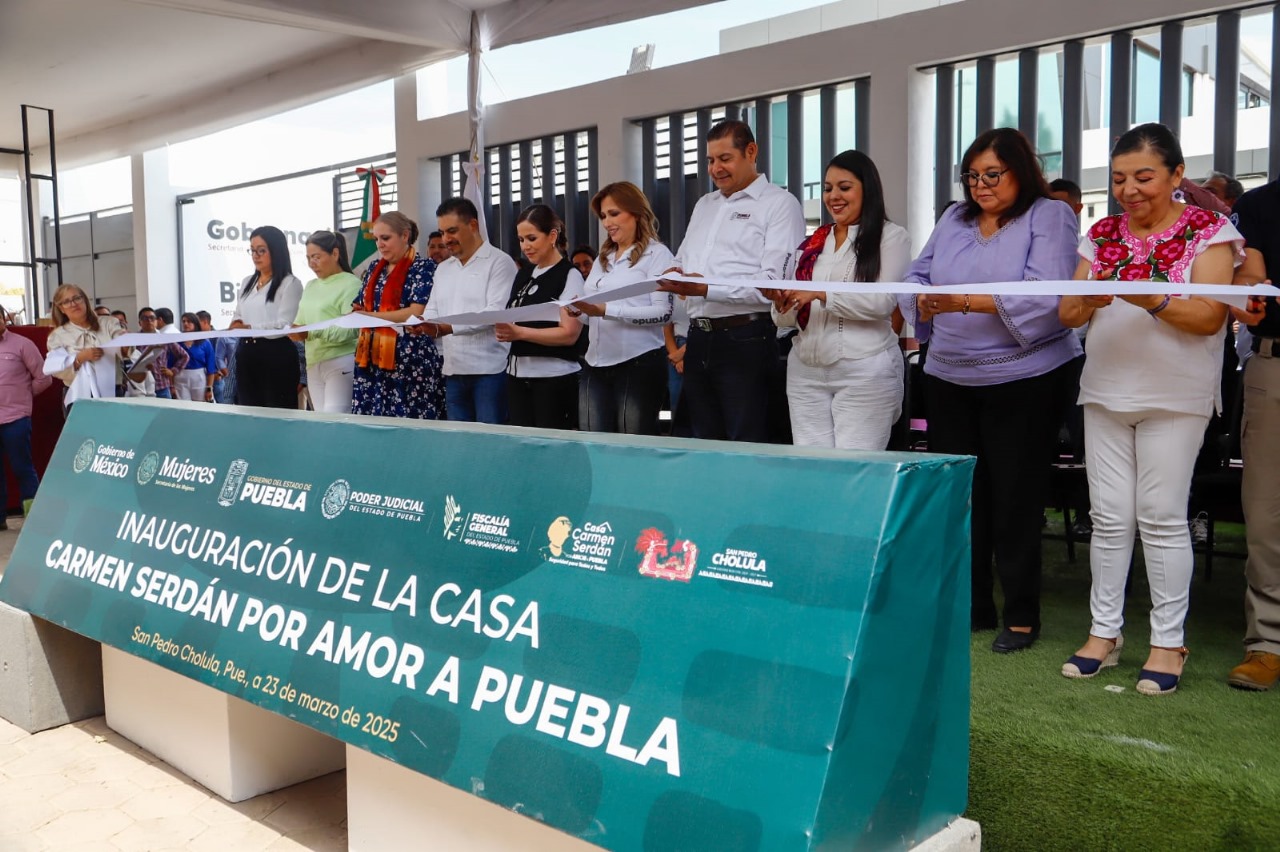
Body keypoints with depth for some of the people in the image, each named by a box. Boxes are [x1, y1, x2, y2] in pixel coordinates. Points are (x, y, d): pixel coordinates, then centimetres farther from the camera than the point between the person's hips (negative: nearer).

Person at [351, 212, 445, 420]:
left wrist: (373, 316, -17)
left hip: (410, 361, -6)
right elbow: (360, 306, 20)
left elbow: (416, 312, -14)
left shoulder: (424, 267, -4)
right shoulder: (374, 268, 17)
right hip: (373, 360, 6)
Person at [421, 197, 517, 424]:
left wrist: (450, 327, -25)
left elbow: (497, 312, -16)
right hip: (454, 371, 7)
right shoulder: (443, 269, 18)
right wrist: (422, 324, -9)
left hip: (490, 370, -7)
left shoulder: (499, 262, -5)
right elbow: (432, 311, 15)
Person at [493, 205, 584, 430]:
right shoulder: (523, 274, 15)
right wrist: (504, 329, -3)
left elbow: (570, 334, -14)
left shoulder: (569, 276, -6)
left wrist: (519, 333, -22)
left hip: (554, 377, -6)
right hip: (518, 374, 6)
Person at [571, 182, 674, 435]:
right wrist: (577, 311, -4)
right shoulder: (602, 259, 18)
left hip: (639, 363, -6)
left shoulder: (657, 253, -3)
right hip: (596, 365, 7)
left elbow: (663, 312, -14)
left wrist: (606, 310, -20)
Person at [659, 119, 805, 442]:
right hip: (699, 339, 7)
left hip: (745, 339, -7)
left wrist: (707, 289, -21)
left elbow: (774, 282, -16)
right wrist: (674, 278, 1)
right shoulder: (704, 204, 20)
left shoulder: (779, 203, -4)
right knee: (704, 445, 12)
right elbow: (682, 261, 25)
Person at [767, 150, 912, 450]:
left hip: (864, 372, -5)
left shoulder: (891, 236, 0)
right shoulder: (811, 243, 14)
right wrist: (783, 303, -10)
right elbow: (788, 320, 12)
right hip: (805, 371, 5)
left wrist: (820, 294, -20)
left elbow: (884, 301, -14)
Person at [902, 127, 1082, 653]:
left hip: (1023, 380, -5)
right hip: (949, 379, 6)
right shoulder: (954, 219, 13)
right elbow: (916, 278, 9)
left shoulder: (1050, 217, -5)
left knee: (1014, 498, 1)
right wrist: (925, 304, -15)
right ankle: (970, 605, 22)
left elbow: (1046, 297, -19)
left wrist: (966, 302, -28)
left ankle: (1022, 615, 14)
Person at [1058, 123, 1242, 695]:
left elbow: (1210, 317, -11)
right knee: (1109, 516, 5)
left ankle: (1168, 642, 8)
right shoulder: (1103, 234, 10)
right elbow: (1068, 314, 7)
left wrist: (1150, 300, -27)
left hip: (1174, 397, -4)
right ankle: (1104, 632, 14)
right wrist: (1090, 298, -15)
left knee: (1161, 516, -3)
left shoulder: (1209, 231, -3)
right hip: (1105, 393, 4)